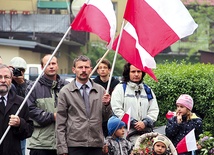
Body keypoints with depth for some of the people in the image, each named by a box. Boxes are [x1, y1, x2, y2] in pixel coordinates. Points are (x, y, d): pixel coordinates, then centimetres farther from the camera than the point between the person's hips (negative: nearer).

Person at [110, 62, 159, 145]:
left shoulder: (148, 90, 21)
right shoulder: (120, 88, 8)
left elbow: (154, 110, 15)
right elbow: (116, 109, -3)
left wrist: (145, 122, -4)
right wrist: (132, 122, -9)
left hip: (146, 132, 4)